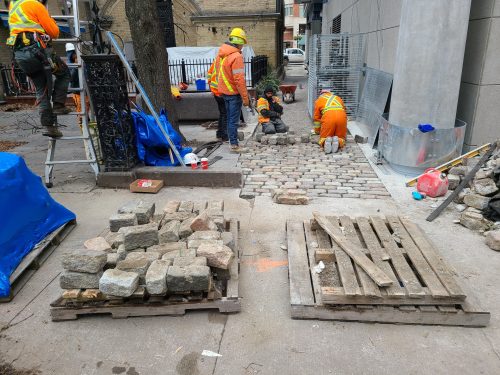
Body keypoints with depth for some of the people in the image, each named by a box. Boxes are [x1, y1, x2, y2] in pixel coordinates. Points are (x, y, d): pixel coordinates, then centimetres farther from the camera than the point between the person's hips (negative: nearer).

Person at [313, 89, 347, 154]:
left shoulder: (319, 100, 28)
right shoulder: (338, 98, 36)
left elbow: (317, 118, 29)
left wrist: (317, 131, 43)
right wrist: (343, 129, 56)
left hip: (328, 116, -2)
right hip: (341, 116, 2)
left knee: (324, 138, 12)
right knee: (341, 138, 17)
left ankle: (326, 141, -22)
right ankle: (338, 141, -17)